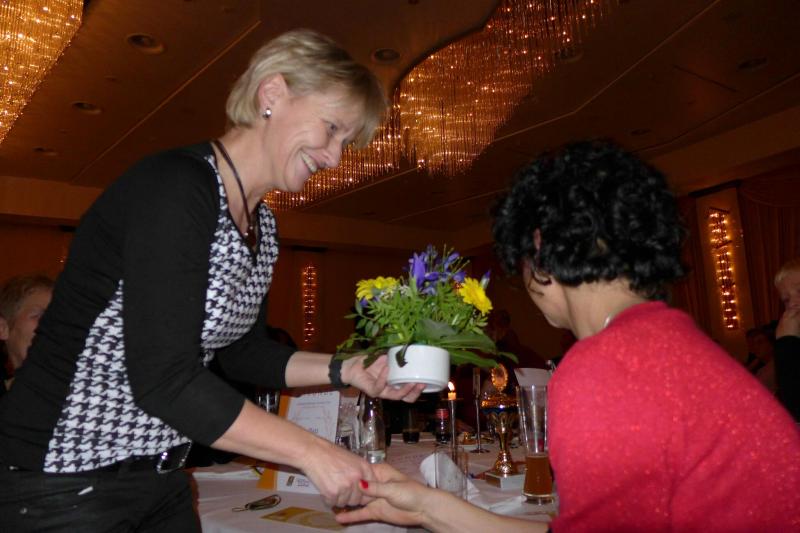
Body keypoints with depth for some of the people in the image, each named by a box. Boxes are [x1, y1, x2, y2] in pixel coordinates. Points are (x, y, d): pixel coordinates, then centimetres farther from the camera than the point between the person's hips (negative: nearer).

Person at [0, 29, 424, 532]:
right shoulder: (174, 186, -22)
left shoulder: (262, 225, 4)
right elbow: (165, 378, -27)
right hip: (60, 480, -8)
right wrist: (313, 452, -22)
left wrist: (343, 370, -2)